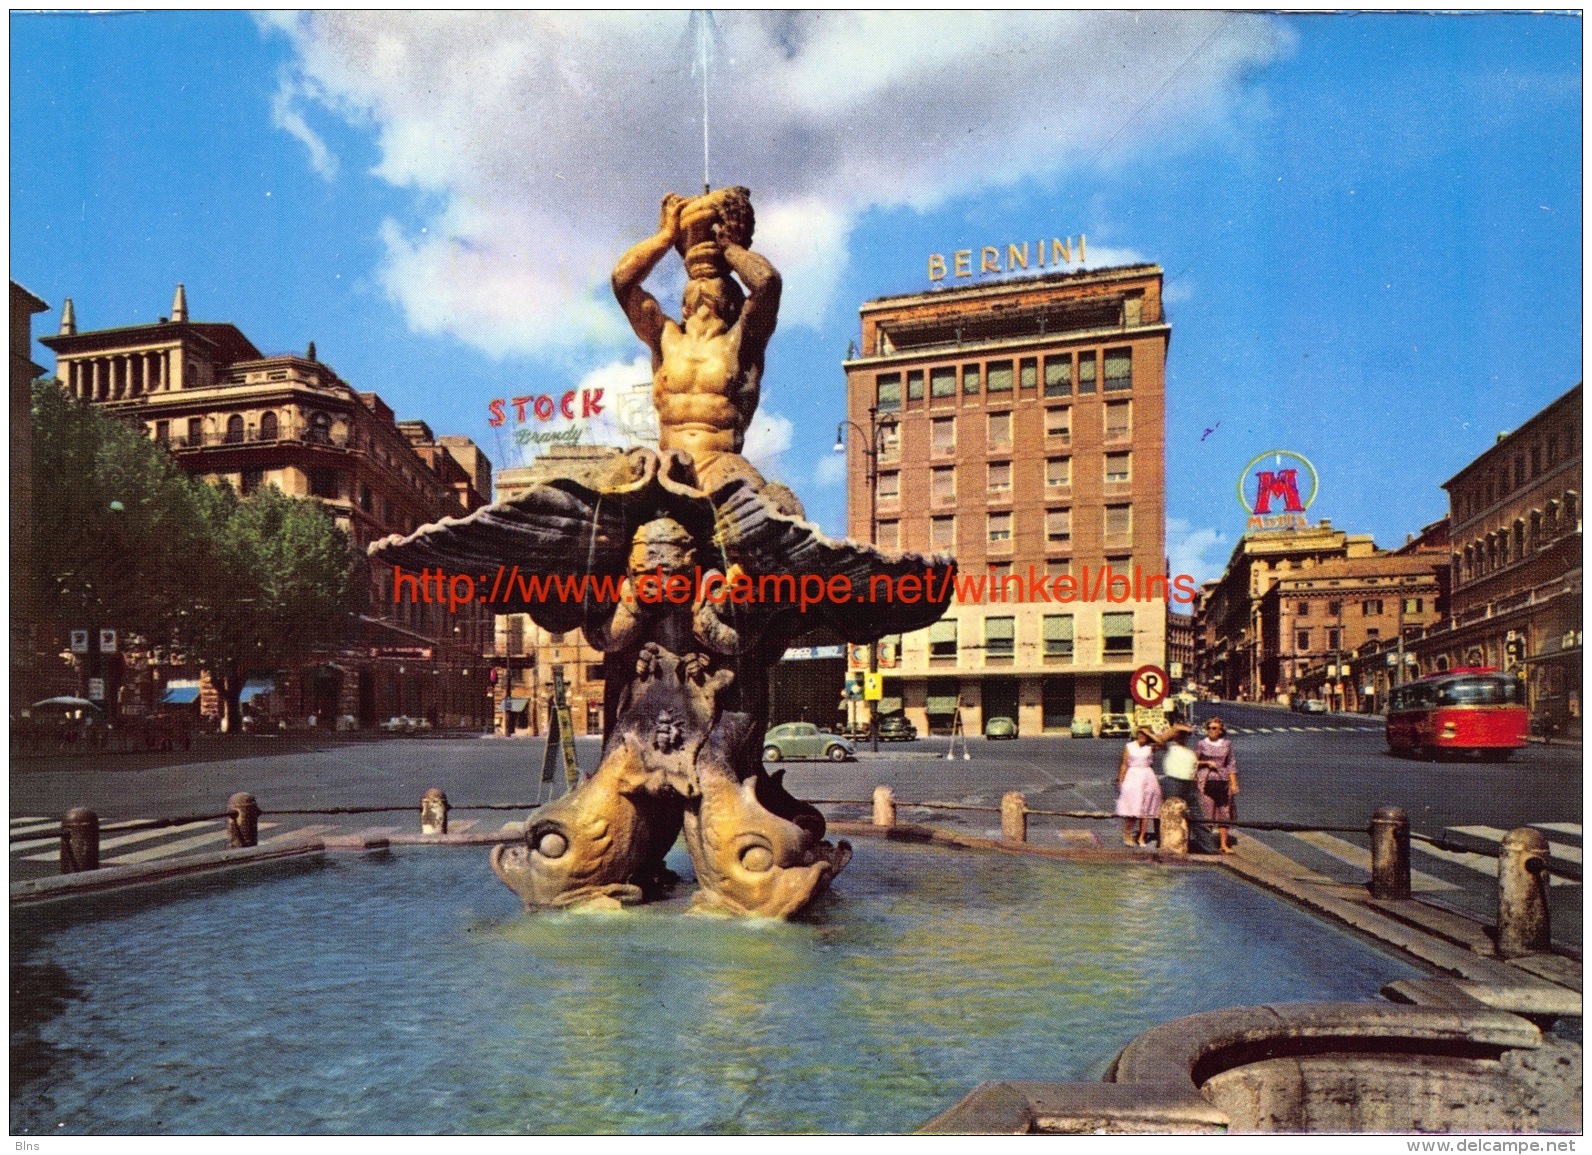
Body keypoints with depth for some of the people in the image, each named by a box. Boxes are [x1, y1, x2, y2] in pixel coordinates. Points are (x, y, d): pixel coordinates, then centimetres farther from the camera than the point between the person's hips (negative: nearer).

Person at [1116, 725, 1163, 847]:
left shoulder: (1150, 747, 4)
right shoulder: (1129, 747, 4)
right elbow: (1124, 765, 3)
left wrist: (1148, 732, -9)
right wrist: (1120, 781, -1)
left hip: (1147, 779, 2)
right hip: (1132, 778, -2)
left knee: (1146, 811, 4)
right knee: (1132, 810, -7)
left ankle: (1141, 837, 13)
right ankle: (1127, 835, 3)